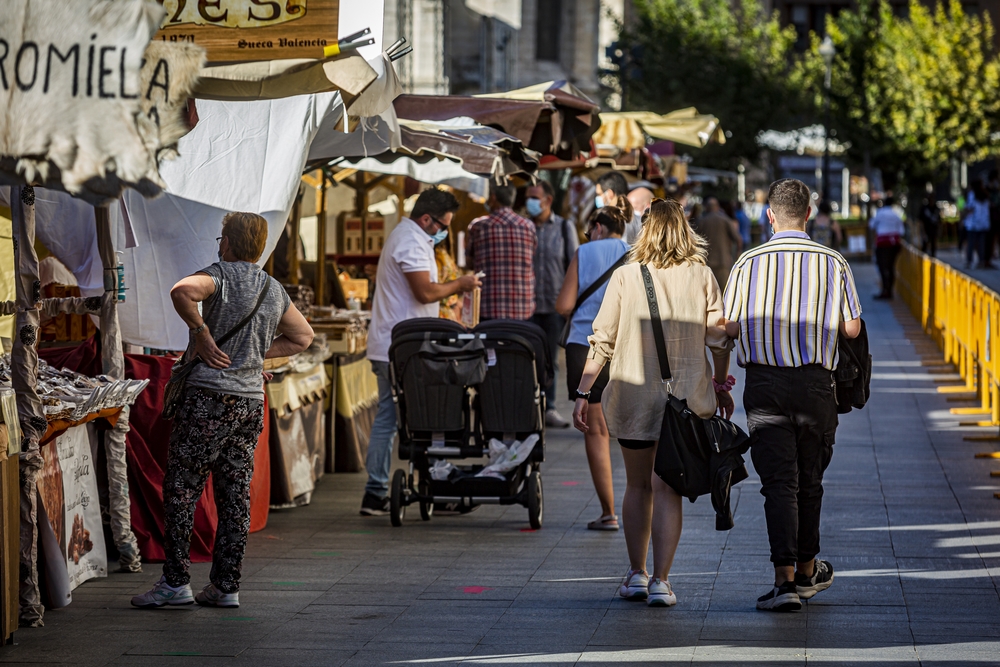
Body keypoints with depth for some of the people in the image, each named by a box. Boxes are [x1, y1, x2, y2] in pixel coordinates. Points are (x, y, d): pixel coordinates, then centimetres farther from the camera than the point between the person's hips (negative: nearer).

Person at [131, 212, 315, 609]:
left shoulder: (221, 275, -6)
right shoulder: (275, 290, 13)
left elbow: (182, 292, -28)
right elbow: (303, 337, 25)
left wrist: (201, 333, -15)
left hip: (210, 396, -6)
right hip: (251, 400, 6)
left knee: (180, 489, 0)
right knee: (235, 494, 8)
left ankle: (175, 582, -1)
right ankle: (226, 587, 8)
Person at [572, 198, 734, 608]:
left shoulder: (625, 277, -3)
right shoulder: (701, 276, -1)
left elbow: (602, 341, -3)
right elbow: (719, 338, 2)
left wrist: (583, 393, 2)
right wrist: (721, 385, 16)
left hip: (633, 396, 0)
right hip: (686, 397, 0)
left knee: (637, 485, 15)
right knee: (667, 489, 2)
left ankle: (637, 574, 22)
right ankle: (659, 580, -4)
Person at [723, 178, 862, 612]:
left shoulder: (750, 262, -3)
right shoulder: (832, 262, -1)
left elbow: (730, 326, -5)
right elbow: (852, 328, -1)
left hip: (764, 383, -1)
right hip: (815, 382, 1)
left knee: (778, 482, -2)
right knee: (809, 480, 16)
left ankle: (785, 580, -13)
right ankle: (807, 572, 29)